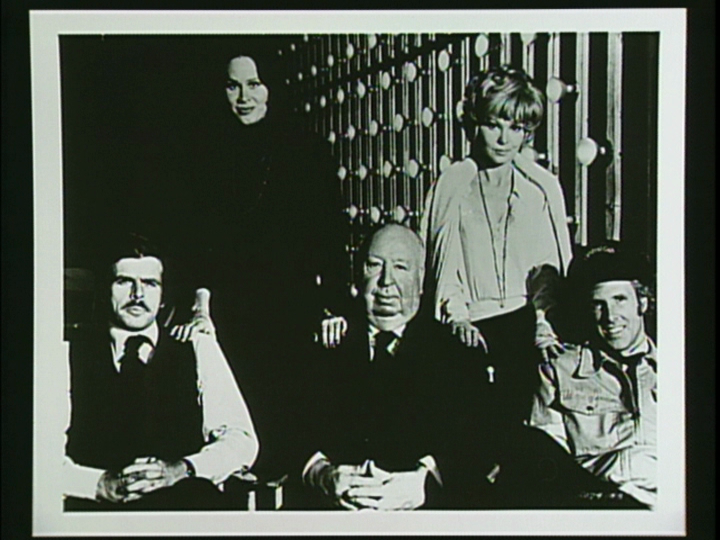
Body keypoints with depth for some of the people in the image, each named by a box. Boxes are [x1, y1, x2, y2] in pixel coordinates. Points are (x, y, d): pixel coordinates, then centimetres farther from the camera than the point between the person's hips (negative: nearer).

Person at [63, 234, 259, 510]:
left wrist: (181, 469, -10)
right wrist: (101, 484, -15)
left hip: (184, 501, 1)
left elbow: (242, 441, 9)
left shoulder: (199, 349, 17)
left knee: (202, 496, -34)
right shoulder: (71, 357, 13)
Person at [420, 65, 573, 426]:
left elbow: (554, 262, 9)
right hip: (473, 328, 0)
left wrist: (543, 320, -3)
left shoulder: (542, 185, 12)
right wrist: (456, 317, -5)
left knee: (521, 416, -9)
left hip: (526, 325, 1)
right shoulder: (451, 184, 10)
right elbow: (443, 262, 8)